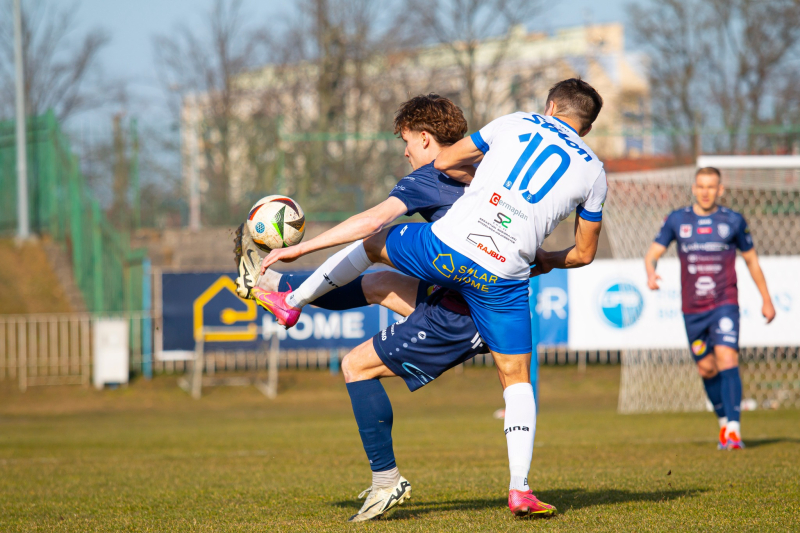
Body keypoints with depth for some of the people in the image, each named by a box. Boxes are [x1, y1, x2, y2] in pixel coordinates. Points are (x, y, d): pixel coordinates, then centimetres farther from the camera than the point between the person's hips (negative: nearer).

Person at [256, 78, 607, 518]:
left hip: (447, 246, 0)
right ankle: (519, 489, 4)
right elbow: (584, 253, 19)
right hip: (502, 279, 0)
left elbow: (443, 162, 17)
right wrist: (547, 261, 37)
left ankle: (291, 303, 40)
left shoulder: (518, 122, 12)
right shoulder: (592, 171, 13)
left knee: (375, 243, 30)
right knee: (516, 379, 13)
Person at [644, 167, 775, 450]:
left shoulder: (733, 221, 2)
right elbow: (653, 253, 7)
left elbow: (751, 260, 13)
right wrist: (651, 273, -17)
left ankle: (734, 430, -23)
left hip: (724, 303, -2)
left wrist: (766, 300, 15)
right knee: (706, 368, 8)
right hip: (692, 309, 3)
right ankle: (724, 422, 29)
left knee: (726, 358, -20)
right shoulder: (677, 219, 5)